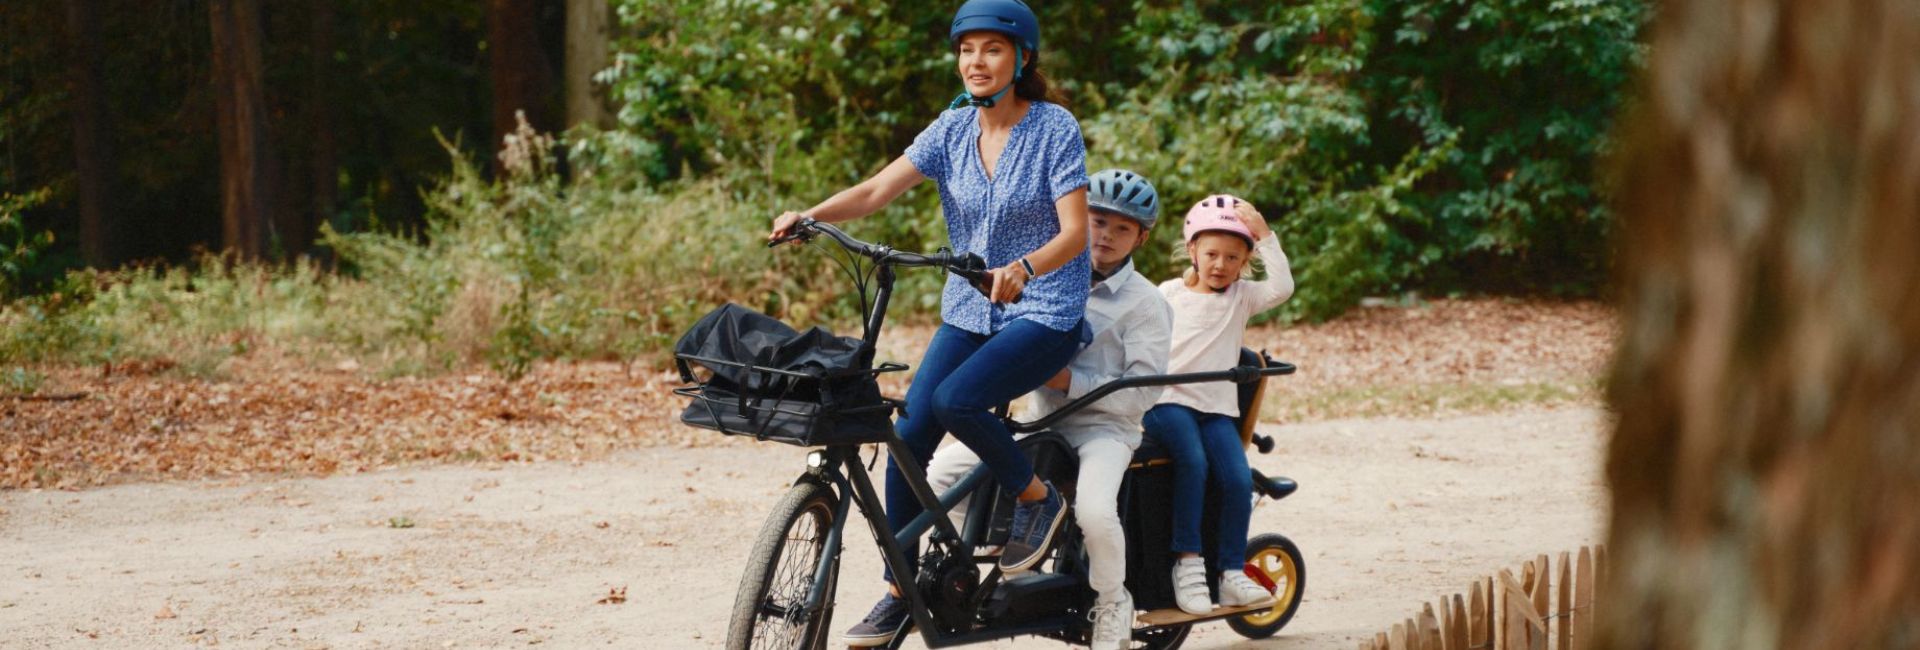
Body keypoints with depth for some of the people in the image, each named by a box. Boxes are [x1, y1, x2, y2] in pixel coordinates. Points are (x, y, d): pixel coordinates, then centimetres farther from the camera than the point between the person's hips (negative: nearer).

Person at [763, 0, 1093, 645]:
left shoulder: (1054, 129, -11)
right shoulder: (954, 129, 2)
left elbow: (1074, 233, -19)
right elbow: (876, 191, -7)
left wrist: (1022, 268, -39)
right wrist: (808, 215, -26)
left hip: (1045, 311, -5)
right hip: (969, 310, 5)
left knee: (954, 400, -29)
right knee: (908, 434, -8)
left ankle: (1038, 497, -3)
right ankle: (900, 592, 4)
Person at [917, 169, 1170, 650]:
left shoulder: (1146, 304, -5)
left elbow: (1142, 393, -12)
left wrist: (1069, 381, -20)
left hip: (1105, 427, -5)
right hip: (1041, 420, 5)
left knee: (1095, 511, -35)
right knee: (939, 470, -10)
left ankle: (1112, 603, -7)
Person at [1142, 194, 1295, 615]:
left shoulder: (1241, 297, 12)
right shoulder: (1170, 293, 11)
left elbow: (1282, 287, -5)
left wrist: (1264, 235, -7)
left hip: (1217, 408, 3)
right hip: (1168, 401, -2)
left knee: (1238, 479, -18)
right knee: (1192, 461, -30)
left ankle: (1231, 572, -11)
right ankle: (1187, 563, -27)